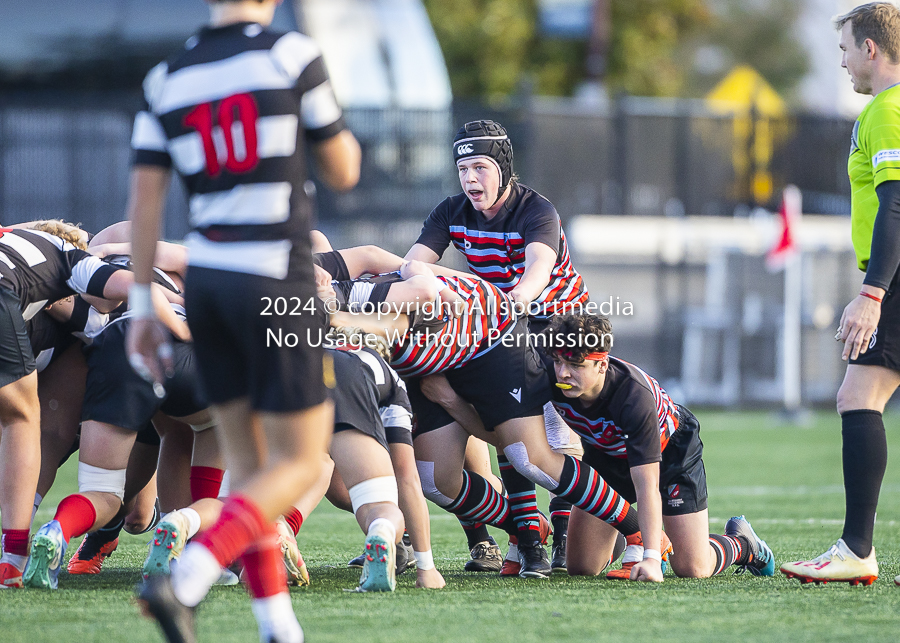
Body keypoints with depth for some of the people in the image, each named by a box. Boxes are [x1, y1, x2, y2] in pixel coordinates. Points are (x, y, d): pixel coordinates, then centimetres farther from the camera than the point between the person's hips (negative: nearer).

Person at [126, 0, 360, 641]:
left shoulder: (167, 80, 5)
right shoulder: (293, 55, -8)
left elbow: (144, 198, 2)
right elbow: (343, 172, 0)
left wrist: (142, 310, 7)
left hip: (205, 283, 6)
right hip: (277, 287, -5)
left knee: (249, 463, 14)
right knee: (299, 465, 2)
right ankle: (184, 582, -18)